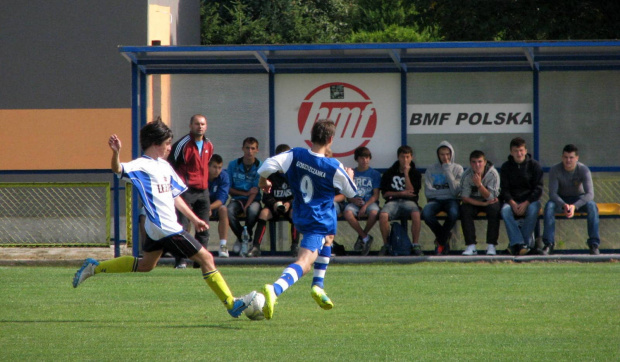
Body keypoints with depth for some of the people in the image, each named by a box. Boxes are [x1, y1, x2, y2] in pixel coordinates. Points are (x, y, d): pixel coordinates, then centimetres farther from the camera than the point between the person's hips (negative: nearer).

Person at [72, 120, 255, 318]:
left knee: (145, 265, 25)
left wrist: (193, 218, 23)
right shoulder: (142, 166, -13)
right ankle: (232, 304, -3)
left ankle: (94, 267, 30)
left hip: (157, 227, 10)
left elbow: (175, 195, 21)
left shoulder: (164, 166, 13)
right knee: (206, 258, -7)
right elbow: (118, 169, -30)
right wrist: (116, 153, -51)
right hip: (167, 229, -10)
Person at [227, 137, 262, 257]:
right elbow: (228, 188, 4)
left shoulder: (260, 167, -2)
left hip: (253, 200, -2)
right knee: (229, 211, -32)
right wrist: (245, 193, -10)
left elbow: (255, 191, -9)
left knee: (253, 210, -38)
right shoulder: (233, 165, 5)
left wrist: (246, 206, -23)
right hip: (237, 199, 2)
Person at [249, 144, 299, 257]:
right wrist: (274, 204, -20)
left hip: (291, 205, -1)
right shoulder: (271, 174, 3)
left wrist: (289, 203, -21)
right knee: (264, 212, -30)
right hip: (274, 204, 1)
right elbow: (266, 197, 1)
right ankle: (256, 247, -33)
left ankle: (295, 245, -27)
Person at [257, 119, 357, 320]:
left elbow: (267, 166, -15)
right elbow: (351, 192, 2)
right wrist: (349, 176, 24)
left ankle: (318, 286, 32)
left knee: (328, 237, 36)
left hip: (300, 217, 7)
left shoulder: (295, 155, -8)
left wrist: (263, 180, 8)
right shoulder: (334, 168, -15)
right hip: (319, 221, -7)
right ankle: (274, 289, -43)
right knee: (304, 262, -17)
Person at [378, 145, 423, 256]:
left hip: (409, 201, -1)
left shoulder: (415, 173, 12)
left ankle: (415, 244, -25)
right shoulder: (389, 173, 13)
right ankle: (386, 244, -18)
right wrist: (401, 193, -4)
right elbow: (385, 193, 7)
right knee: (383, 215, -34)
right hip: (393, 201, 1)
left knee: (416, 214, -37)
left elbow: (412, 192, -2)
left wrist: (406, 174, -5)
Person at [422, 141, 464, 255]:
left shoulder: (457, 169, 7)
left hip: (451, 200, -1)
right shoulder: (431, 170, 9)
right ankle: (445, 237, -5)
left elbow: (455, 191, -8)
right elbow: (428, 192, -3)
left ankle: (441, 240, -8)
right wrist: (448, 191, -4)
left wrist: (448, 171, -7)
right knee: (426, 213, -33)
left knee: (453, 213, -37)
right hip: (435, 200, 1)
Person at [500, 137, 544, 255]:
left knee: (533, 210, -35)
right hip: (512, 200, 1)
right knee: (505, 210, -32)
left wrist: (526, 203, -19)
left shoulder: (534, 165, 1)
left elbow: (538, 189, -5)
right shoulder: (506, 167, 7)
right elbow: (504, 189, 2)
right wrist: (512, 203, -18)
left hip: (530, 200, -1)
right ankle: (518, 242, -38)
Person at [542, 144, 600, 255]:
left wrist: (574, 206, -44)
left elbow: (590, 194, -27)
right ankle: (548, 243, -31)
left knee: (591, 206, -32)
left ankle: (594, 244, -30)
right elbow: (552, 193, -22)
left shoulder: (584, 170, -20)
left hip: (579, 199, 0)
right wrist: (564, 205, -42)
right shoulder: (555, 170, -18)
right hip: (561, 199, 0)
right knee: (549, 205, -32)